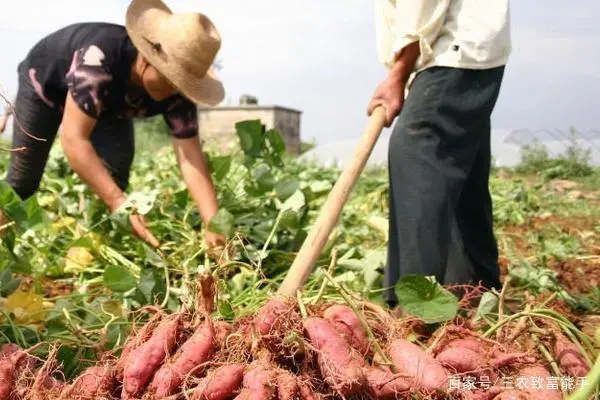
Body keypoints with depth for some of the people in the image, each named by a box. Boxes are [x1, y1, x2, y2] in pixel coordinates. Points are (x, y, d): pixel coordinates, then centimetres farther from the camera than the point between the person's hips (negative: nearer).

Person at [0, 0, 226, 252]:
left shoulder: (176, 93, -31)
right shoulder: (99, 58, -47)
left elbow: (191, 158, -34)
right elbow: (73, 139, -50)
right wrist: (120, 204, -58)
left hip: (109, 102, 4)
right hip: (45, 82, -3)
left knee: (115, 171, -15)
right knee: (23, 180, 2)